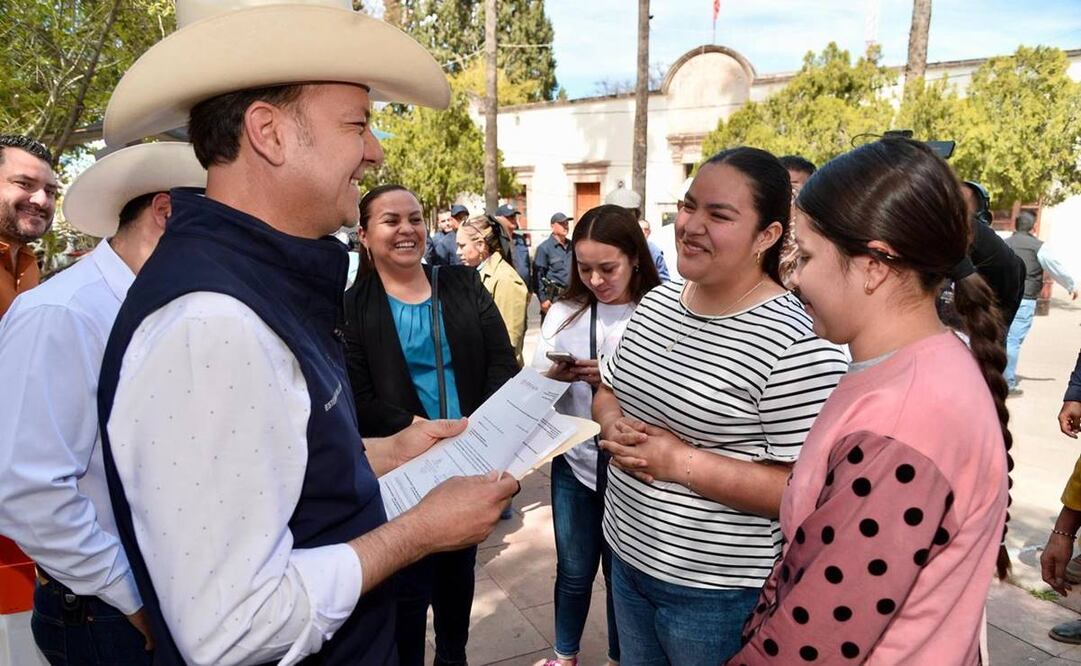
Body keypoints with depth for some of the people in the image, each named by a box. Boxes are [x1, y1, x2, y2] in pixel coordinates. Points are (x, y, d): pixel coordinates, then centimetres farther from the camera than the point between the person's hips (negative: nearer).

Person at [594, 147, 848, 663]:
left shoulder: (795, 342, -22)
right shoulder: (656, 302, 1)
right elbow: (608, 391, 12)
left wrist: (680, 461, -25)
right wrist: (613, 426, -10)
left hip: (718, 592, -6)